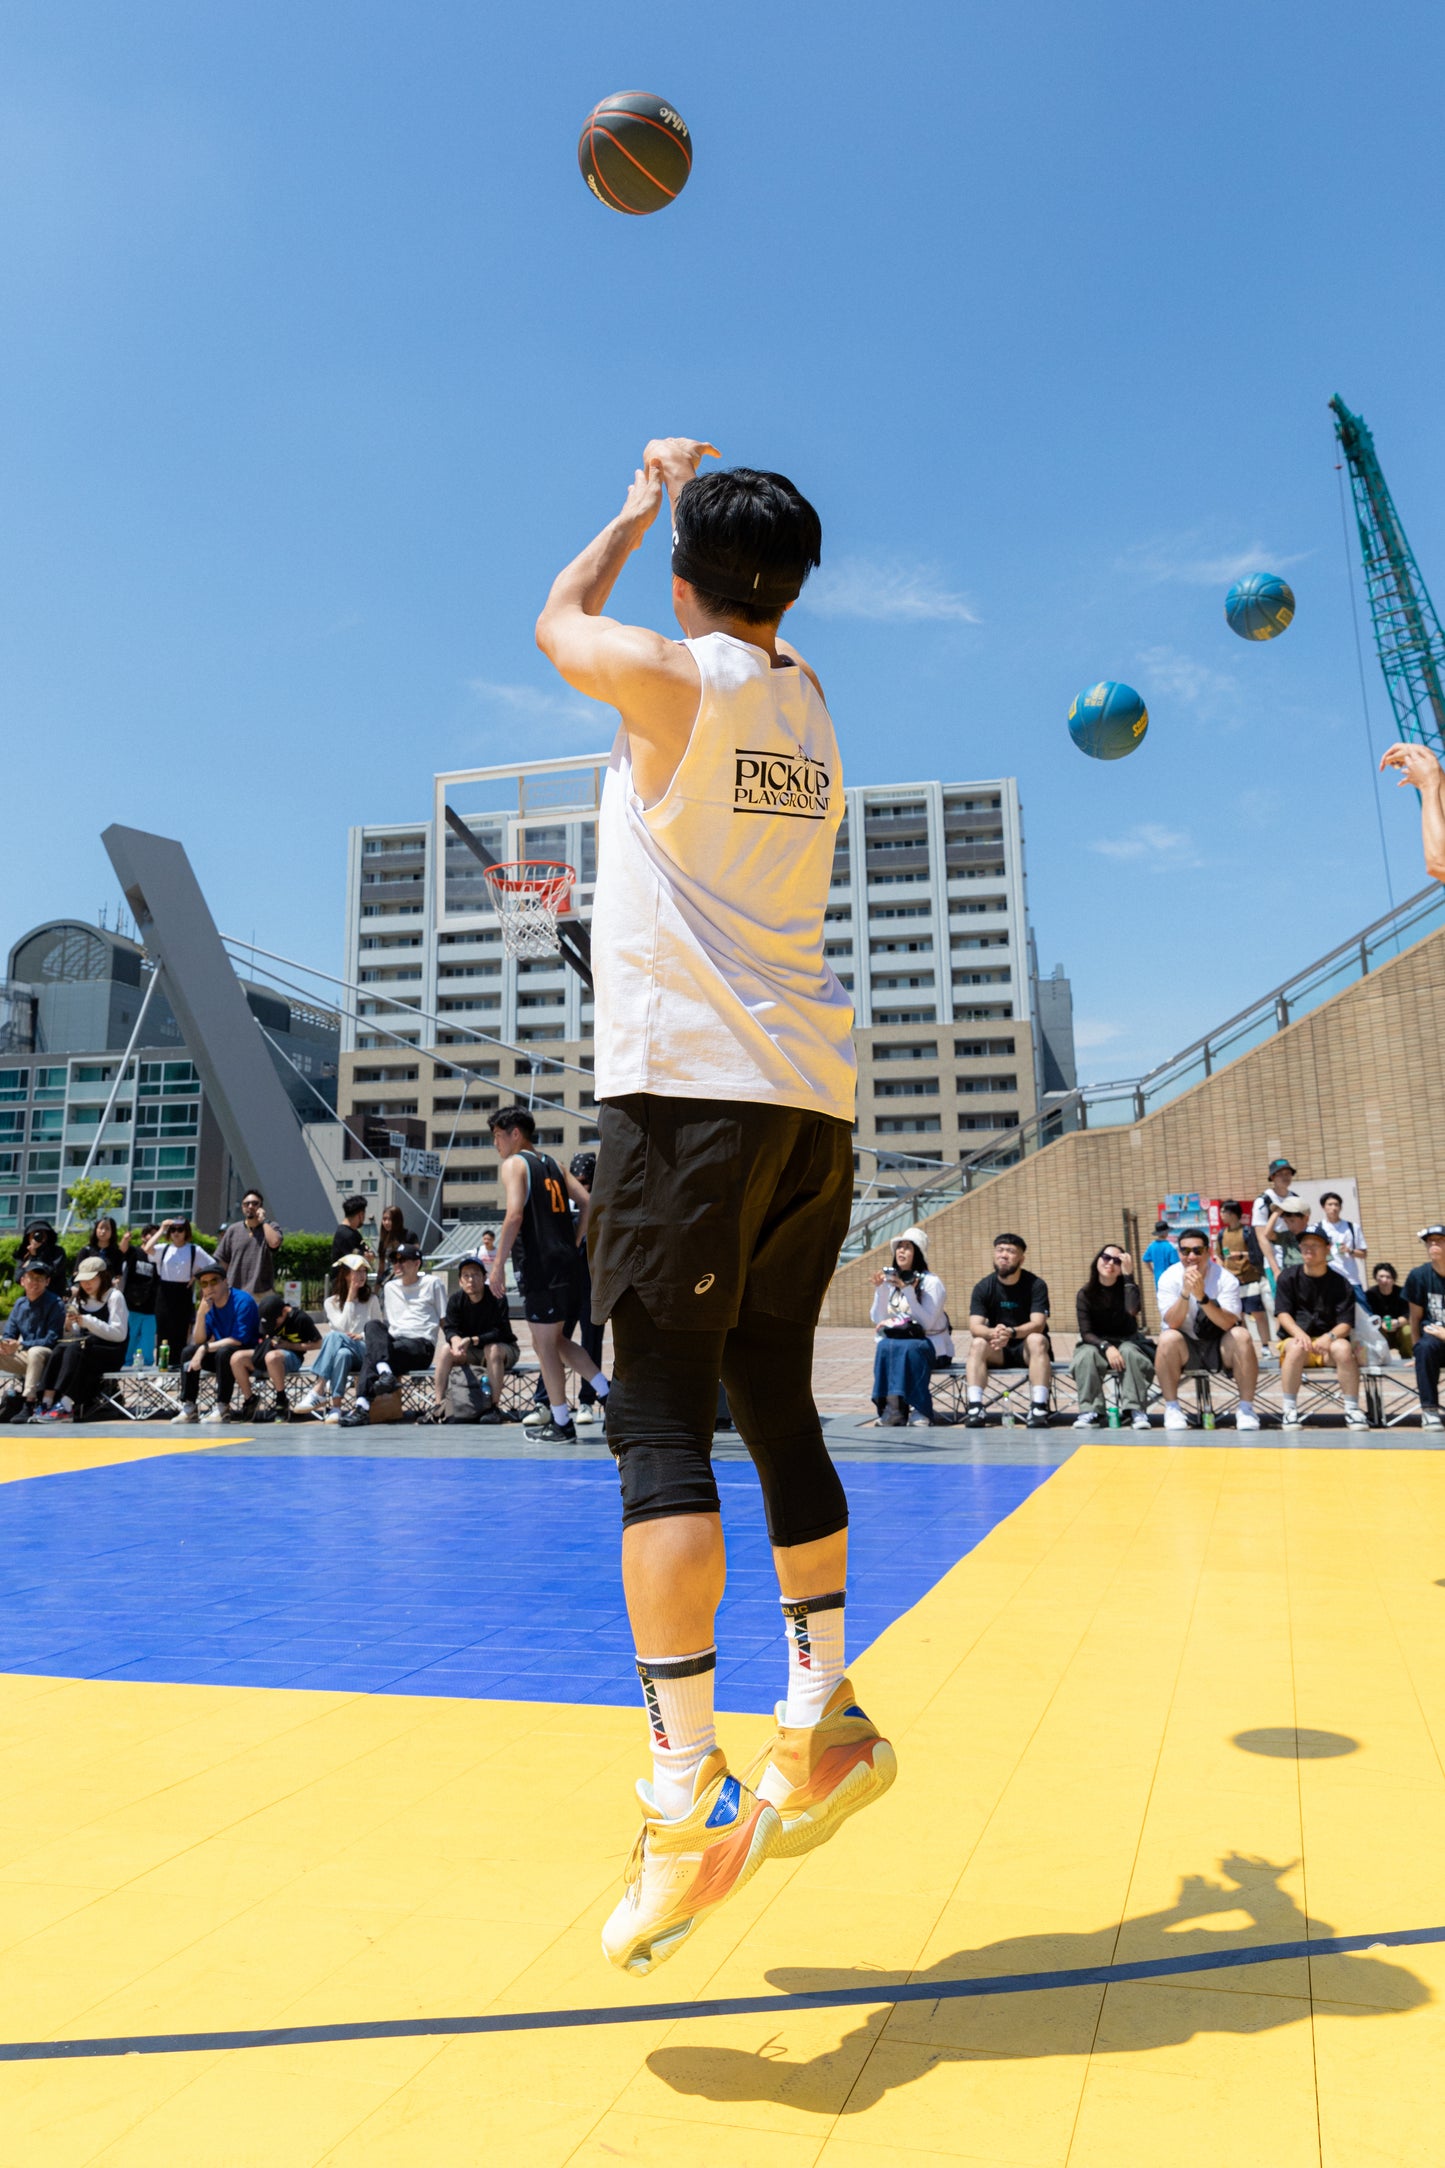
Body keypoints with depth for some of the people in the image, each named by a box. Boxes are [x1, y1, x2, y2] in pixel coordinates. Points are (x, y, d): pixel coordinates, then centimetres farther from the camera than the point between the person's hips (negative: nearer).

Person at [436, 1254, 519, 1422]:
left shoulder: (497, 1298, -19)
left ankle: (494, 1407, -33)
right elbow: (450, 1328, -12)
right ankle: (439, 1405, -18)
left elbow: (499, 1332, -26)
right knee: (445, 1350, -20)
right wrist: (456, 1340, -37)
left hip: (504, 1348, -4)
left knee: (492, 1349, -37)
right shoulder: (456, 1300, -5)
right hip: (471, 1352, 4)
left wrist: (471, 1340, -36)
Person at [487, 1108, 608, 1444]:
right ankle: (609, 1394, 15)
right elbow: (587, 1203, 13)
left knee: (545, 1344, 2)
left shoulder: (514, 1163, -4)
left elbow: (515, 1215, -18)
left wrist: (498, 1265, -15)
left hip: (539, 1266, -8)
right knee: (556, 1340, 20)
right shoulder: (551, 1164, 19)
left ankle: (561, 1425, 7)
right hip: (565, 1263, 8)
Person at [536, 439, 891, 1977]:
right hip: (814, 1097, 7)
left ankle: (689, 1795, -9)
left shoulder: (675, 676, 0)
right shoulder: (809, 708, 18)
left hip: (689, 1085, -7)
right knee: (776, 1403, 13)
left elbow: (556, 620, 21)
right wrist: (712, 499, 52)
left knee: (661, 1425, -8)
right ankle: (822, 1725, 19)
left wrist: (643, 509, 36)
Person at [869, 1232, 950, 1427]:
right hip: (898, 1338, 4)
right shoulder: (889, 1280, 7)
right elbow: (878, 1320, 2)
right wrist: (879, 1290, -10)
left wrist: (908, 1291, -23)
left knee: (907, 1348, -36)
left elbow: (926, 1323, -18)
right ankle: (892, 1407, -27)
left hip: (929, 1343, -4)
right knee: (884, 1346, -31)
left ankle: (921, 1410, -30)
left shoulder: (931, 1282, -8)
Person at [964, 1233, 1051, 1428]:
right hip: (998, 1352, 2)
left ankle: (1038, 1409, -39)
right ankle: (974, 1409, -36)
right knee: (977, 1344, -28)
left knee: (1037, 1340, -34)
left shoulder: (1035, 1285, -8)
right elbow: (975, 1326, -14)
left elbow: (1038, 1324, -21)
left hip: (1026, 1348, -2)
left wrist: (1011, 1332, -41)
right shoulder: (983, 1287, -3)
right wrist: (993, 1333, -39)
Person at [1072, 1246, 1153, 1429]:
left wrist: (1128, 1275, -25)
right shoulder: (1085, 1294, -4)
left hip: (1127, 1343, 0)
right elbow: (1086, 1333, -10)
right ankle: (1089, 1411, -33)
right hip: (1096, 1343, 0)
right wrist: (1106, 1347, -29)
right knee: (1087, 1355, -34)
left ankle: (1136, 1410, -33)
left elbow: (1132, 1311, -28)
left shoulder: (1127, 1288, -4)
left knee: (1129, 1352, -35)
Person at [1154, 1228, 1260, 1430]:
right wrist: (1185, 1293, -35)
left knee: (1241, 1336, -29)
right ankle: (1172, 1408, -17)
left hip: (1219, 1348, 0)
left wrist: (1202, 1297, -37)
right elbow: (1172, 1324, -20)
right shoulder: (1169, 1278, -9)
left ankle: (1246, 1408, -16)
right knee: (1168, 1339, -32)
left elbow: (1229, 1324, -23)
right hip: (1185, 1348, 0)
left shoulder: (1225, 1279, -11)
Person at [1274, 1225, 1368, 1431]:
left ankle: (1352, 1410, -23)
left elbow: (1346, 1324, -3)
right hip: (1293, 1339, 0)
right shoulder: (1288, 1277, 6)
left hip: (1328, 1343, 0)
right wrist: (1299, 1333, -24)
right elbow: (1283, 1313, -4)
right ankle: (1289, 1410, -29)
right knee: (1297, 1348, -36)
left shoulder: (1341, 1283, 4)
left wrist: (1329, 1337, -25)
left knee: (1343, 1347, -33)